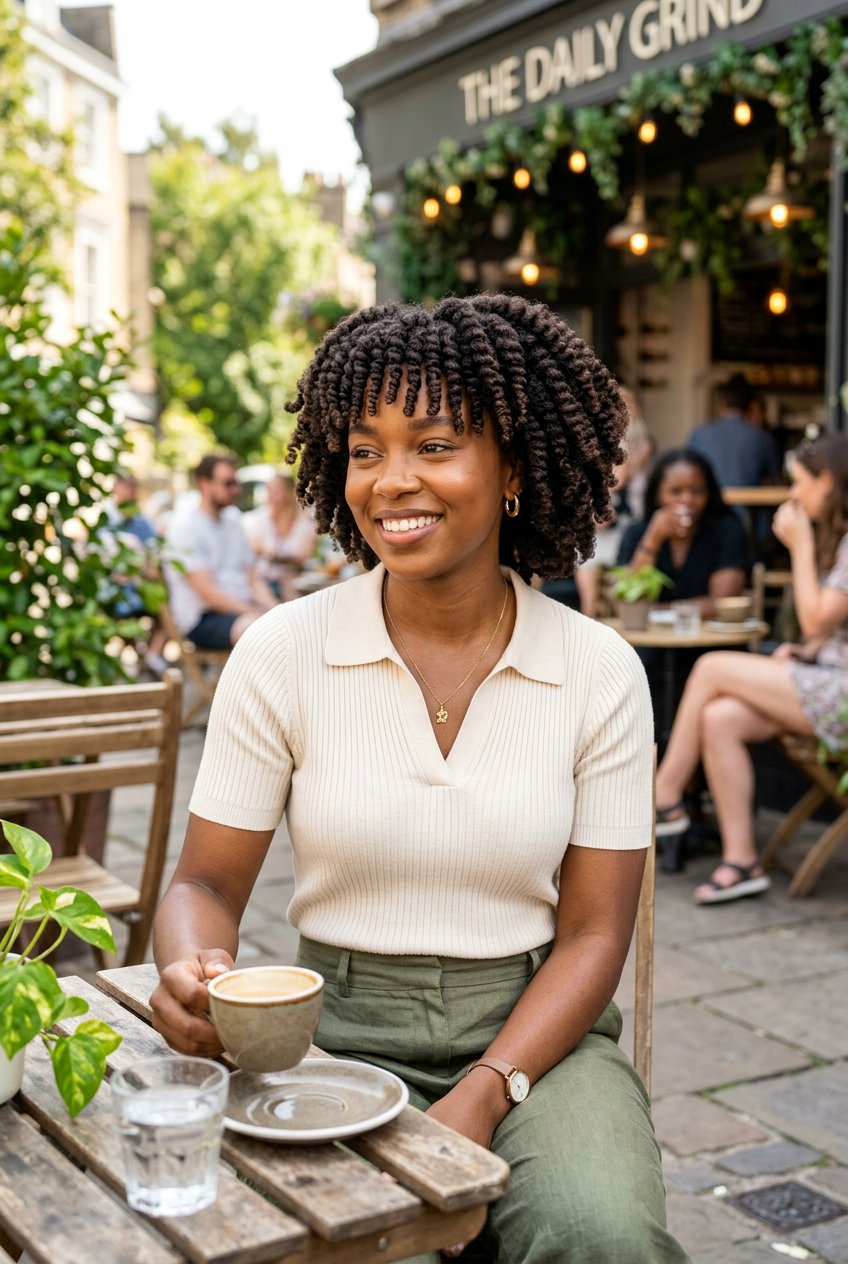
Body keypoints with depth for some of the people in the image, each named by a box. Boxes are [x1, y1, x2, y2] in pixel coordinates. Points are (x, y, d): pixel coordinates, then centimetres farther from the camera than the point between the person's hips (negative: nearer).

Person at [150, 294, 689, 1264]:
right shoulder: (282, 652, -5)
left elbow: (593, 932, -2)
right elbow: (207, 882, 1)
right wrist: (192, 969, -23)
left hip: (533, 1030, 1)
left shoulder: (600, 670, -4)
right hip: (339, 1028, 0)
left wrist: (486, 1094, -16)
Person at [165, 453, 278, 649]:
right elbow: (209, 594, -15)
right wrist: (259, 615, -19)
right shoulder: (184, 525, -8)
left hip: (243, 608, 8)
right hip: (203, 619, -8)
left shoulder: (233, 517, 16)